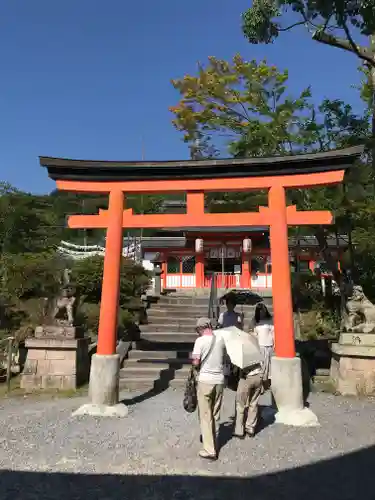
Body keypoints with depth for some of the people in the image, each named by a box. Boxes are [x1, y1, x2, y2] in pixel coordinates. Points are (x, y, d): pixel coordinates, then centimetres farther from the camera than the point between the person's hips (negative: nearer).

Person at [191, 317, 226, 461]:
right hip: (219, 380, 5)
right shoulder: (220, 339, 1)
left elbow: (196, 362, -15)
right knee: (215, 414, 18)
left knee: (206, 415, 5)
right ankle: (212, 441, 33)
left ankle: (210, 450, 8)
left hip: (205, 380, -5)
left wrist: (197, 367, 6)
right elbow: (224, 358, 10)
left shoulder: (200, 340, -13)